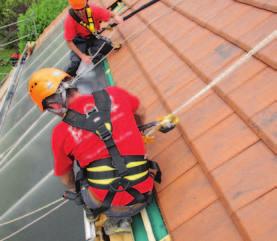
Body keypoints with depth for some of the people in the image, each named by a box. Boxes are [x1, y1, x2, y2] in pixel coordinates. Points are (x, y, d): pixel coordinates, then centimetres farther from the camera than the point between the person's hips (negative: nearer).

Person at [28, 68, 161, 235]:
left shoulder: (61, 133, -10)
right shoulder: (113, 94, -6)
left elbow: (64, 175, 9)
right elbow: (139, 113, 16)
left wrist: (74, 190, 32)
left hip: (110, 205, -2)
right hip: (144, 196, 3)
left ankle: (116, 218, 16)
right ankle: (123, 218, 19)